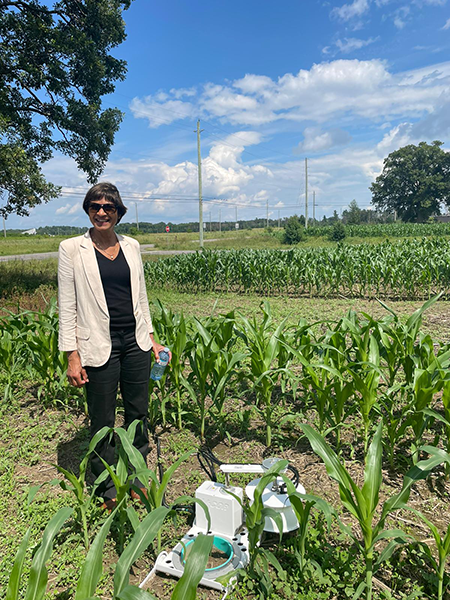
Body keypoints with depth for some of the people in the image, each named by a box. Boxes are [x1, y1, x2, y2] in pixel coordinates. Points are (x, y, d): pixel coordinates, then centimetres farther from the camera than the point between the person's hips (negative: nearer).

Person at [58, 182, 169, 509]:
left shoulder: (131, 246, 8)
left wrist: (151, 338, 11)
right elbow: (67, 306, -5)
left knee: (139, 412, 14)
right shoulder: (72, 249, -4)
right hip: (99, 345, -4)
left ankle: (136, 476, 35)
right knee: (102, 420, 9)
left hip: (135, 341, 4)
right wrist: (72, 356, -9)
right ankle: (108, 487, 30)